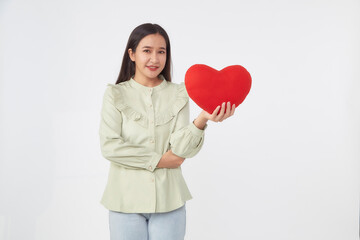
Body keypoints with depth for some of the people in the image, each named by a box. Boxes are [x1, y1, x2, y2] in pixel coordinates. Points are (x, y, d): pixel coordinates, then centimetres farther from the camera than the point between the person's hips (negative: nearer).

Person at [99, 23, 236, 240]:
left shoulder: (178, 95, 3)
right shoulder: (115, 94, 0)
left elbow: (180, 149, -8)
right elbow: (109, 146, -9)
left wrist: (202, 120, -27)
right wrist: (159, 160, -10)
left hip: (169, 201, 1)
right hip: (127, 199, -1)